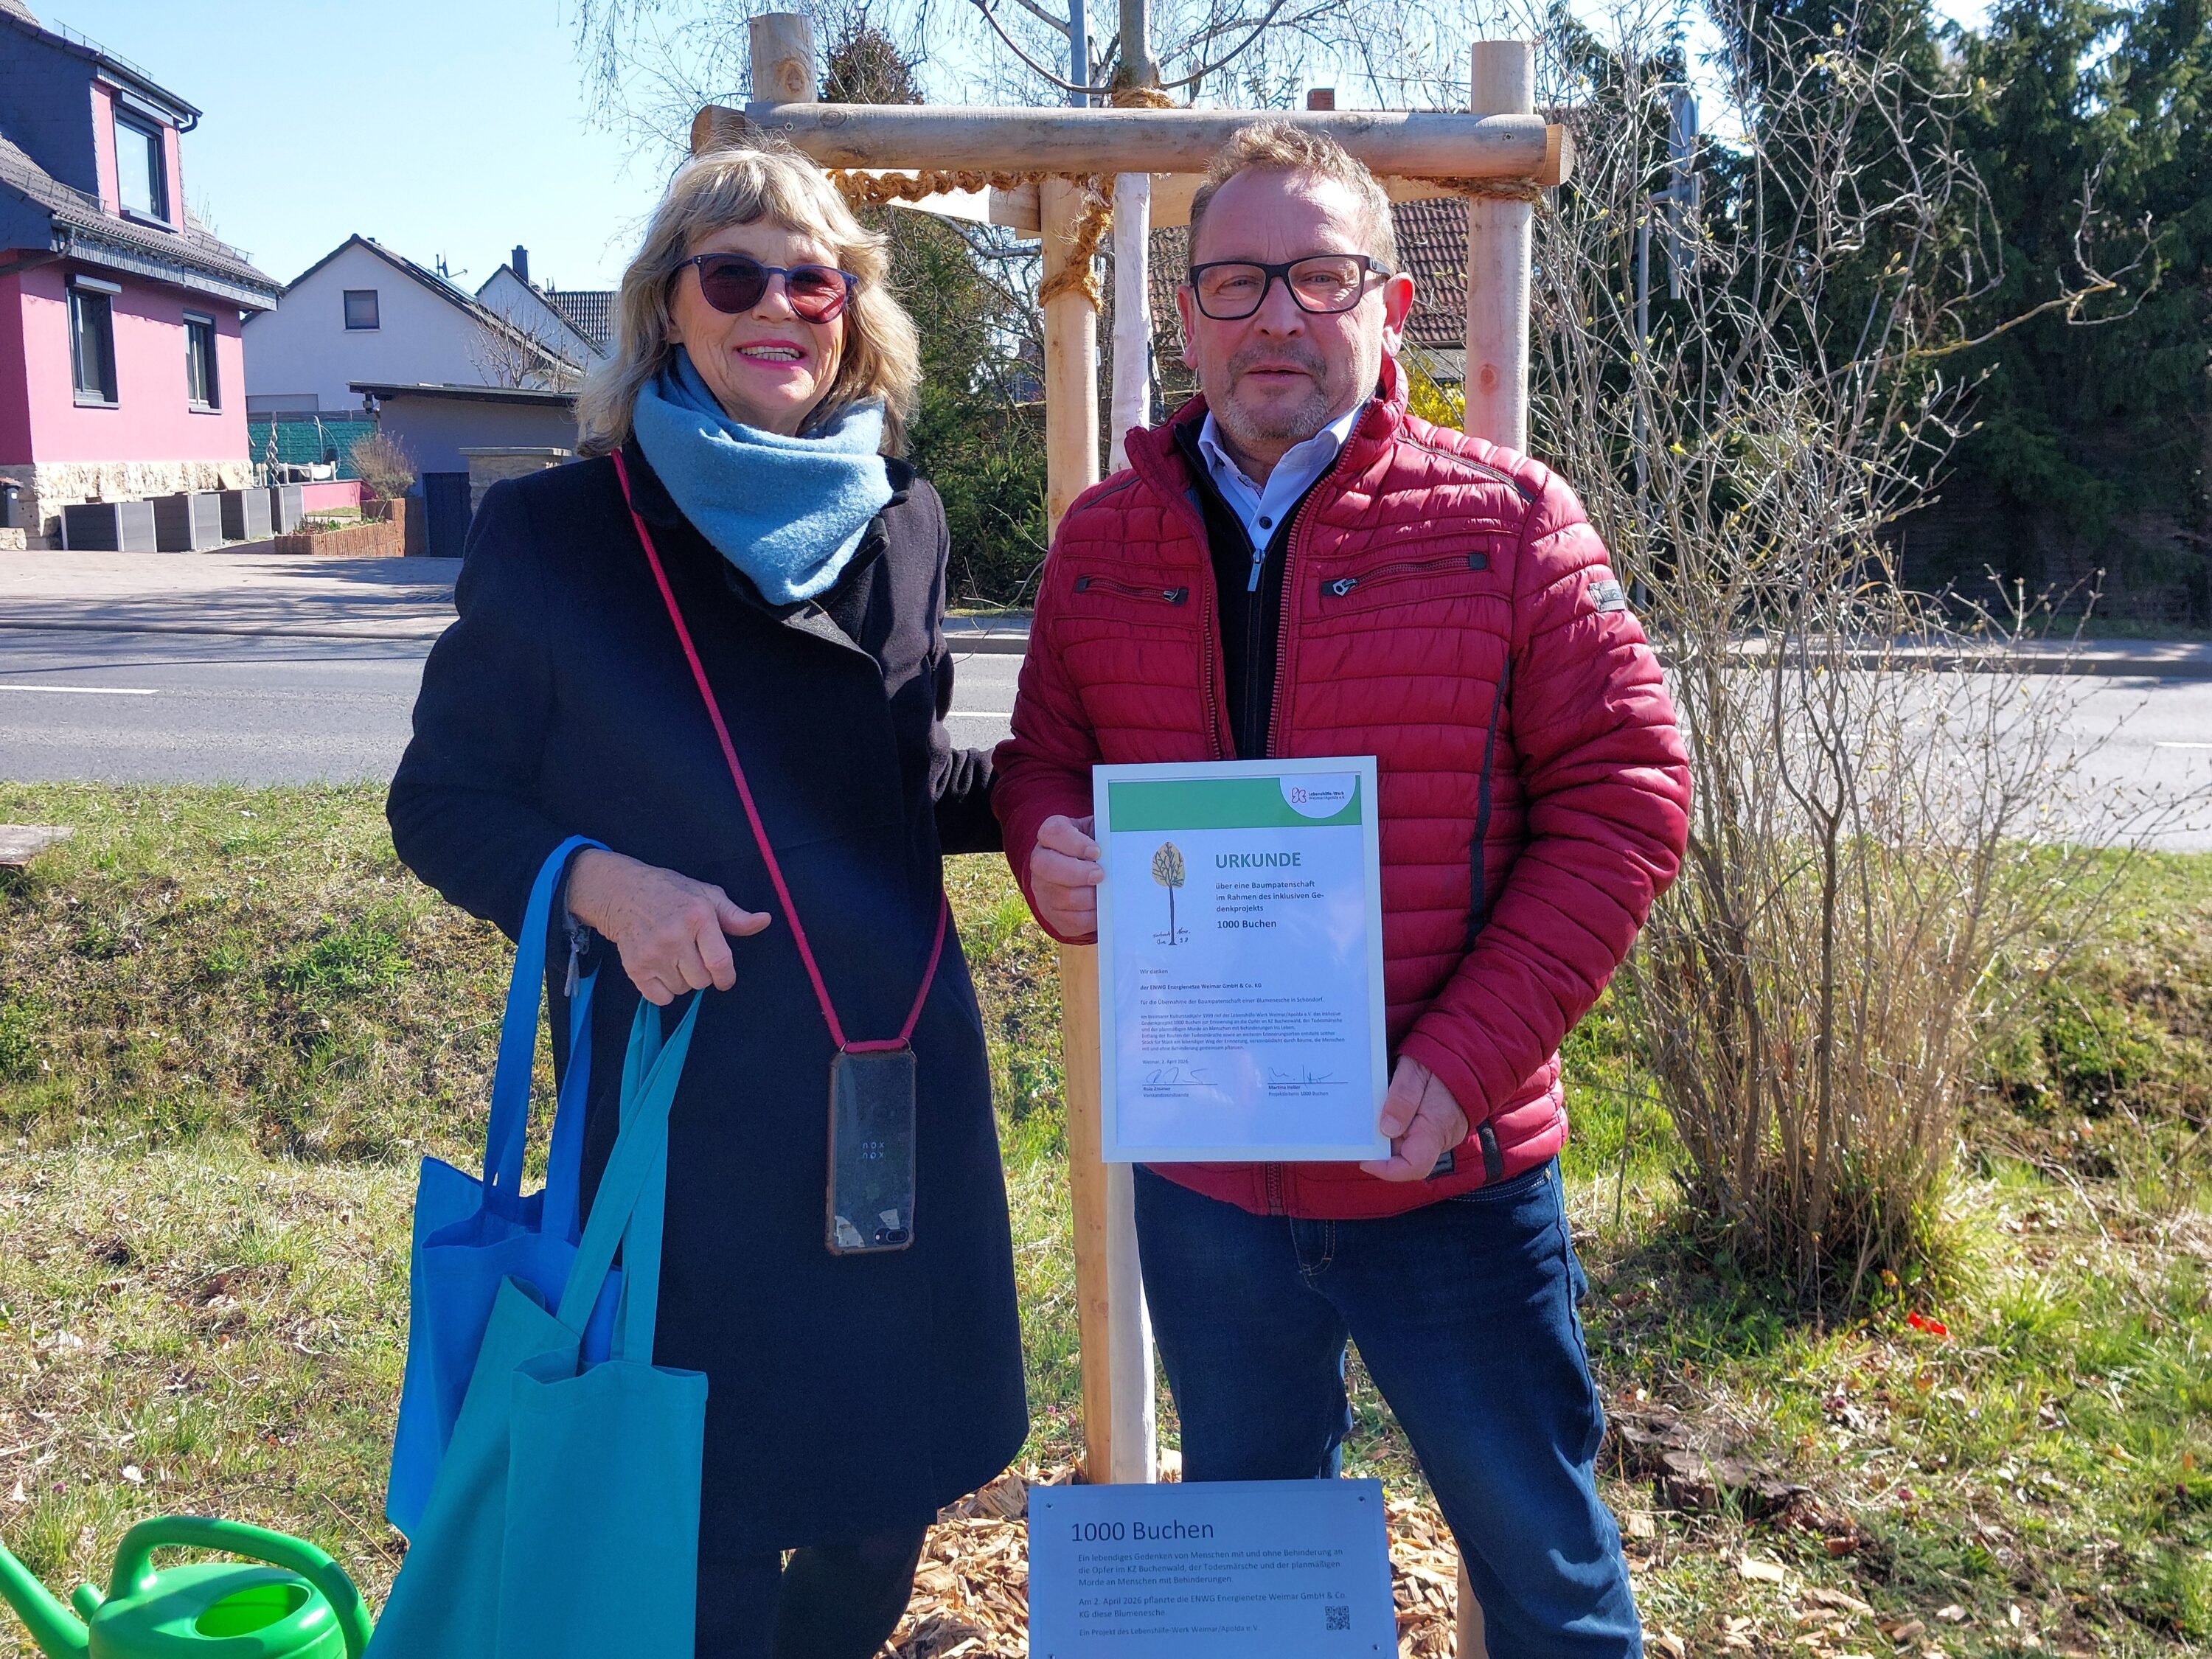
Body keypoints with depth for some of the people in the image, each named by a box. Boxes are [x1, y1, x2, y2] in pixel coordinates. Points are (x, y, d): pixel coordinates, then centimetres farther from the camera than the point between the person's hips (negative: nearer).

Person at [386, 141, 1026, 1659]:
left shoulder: (901, 522, 6)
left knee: (890, 1492, 17)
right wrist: (598, 884, -19)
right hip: (684, 1104, -4)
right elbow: (443, 802, -1)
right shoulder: (554, 533, -5)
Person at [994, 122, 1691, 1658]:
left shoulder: (1506, 519, -7)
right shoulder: (1104, 540, 3)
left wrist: (1466, 1060, -18)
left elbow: (1625, 794, -9)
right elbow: (1046, 762, 11)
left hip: (1451, 1169, -3)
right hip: (1200, 1167, 3)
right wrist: (1053, 856, -14)